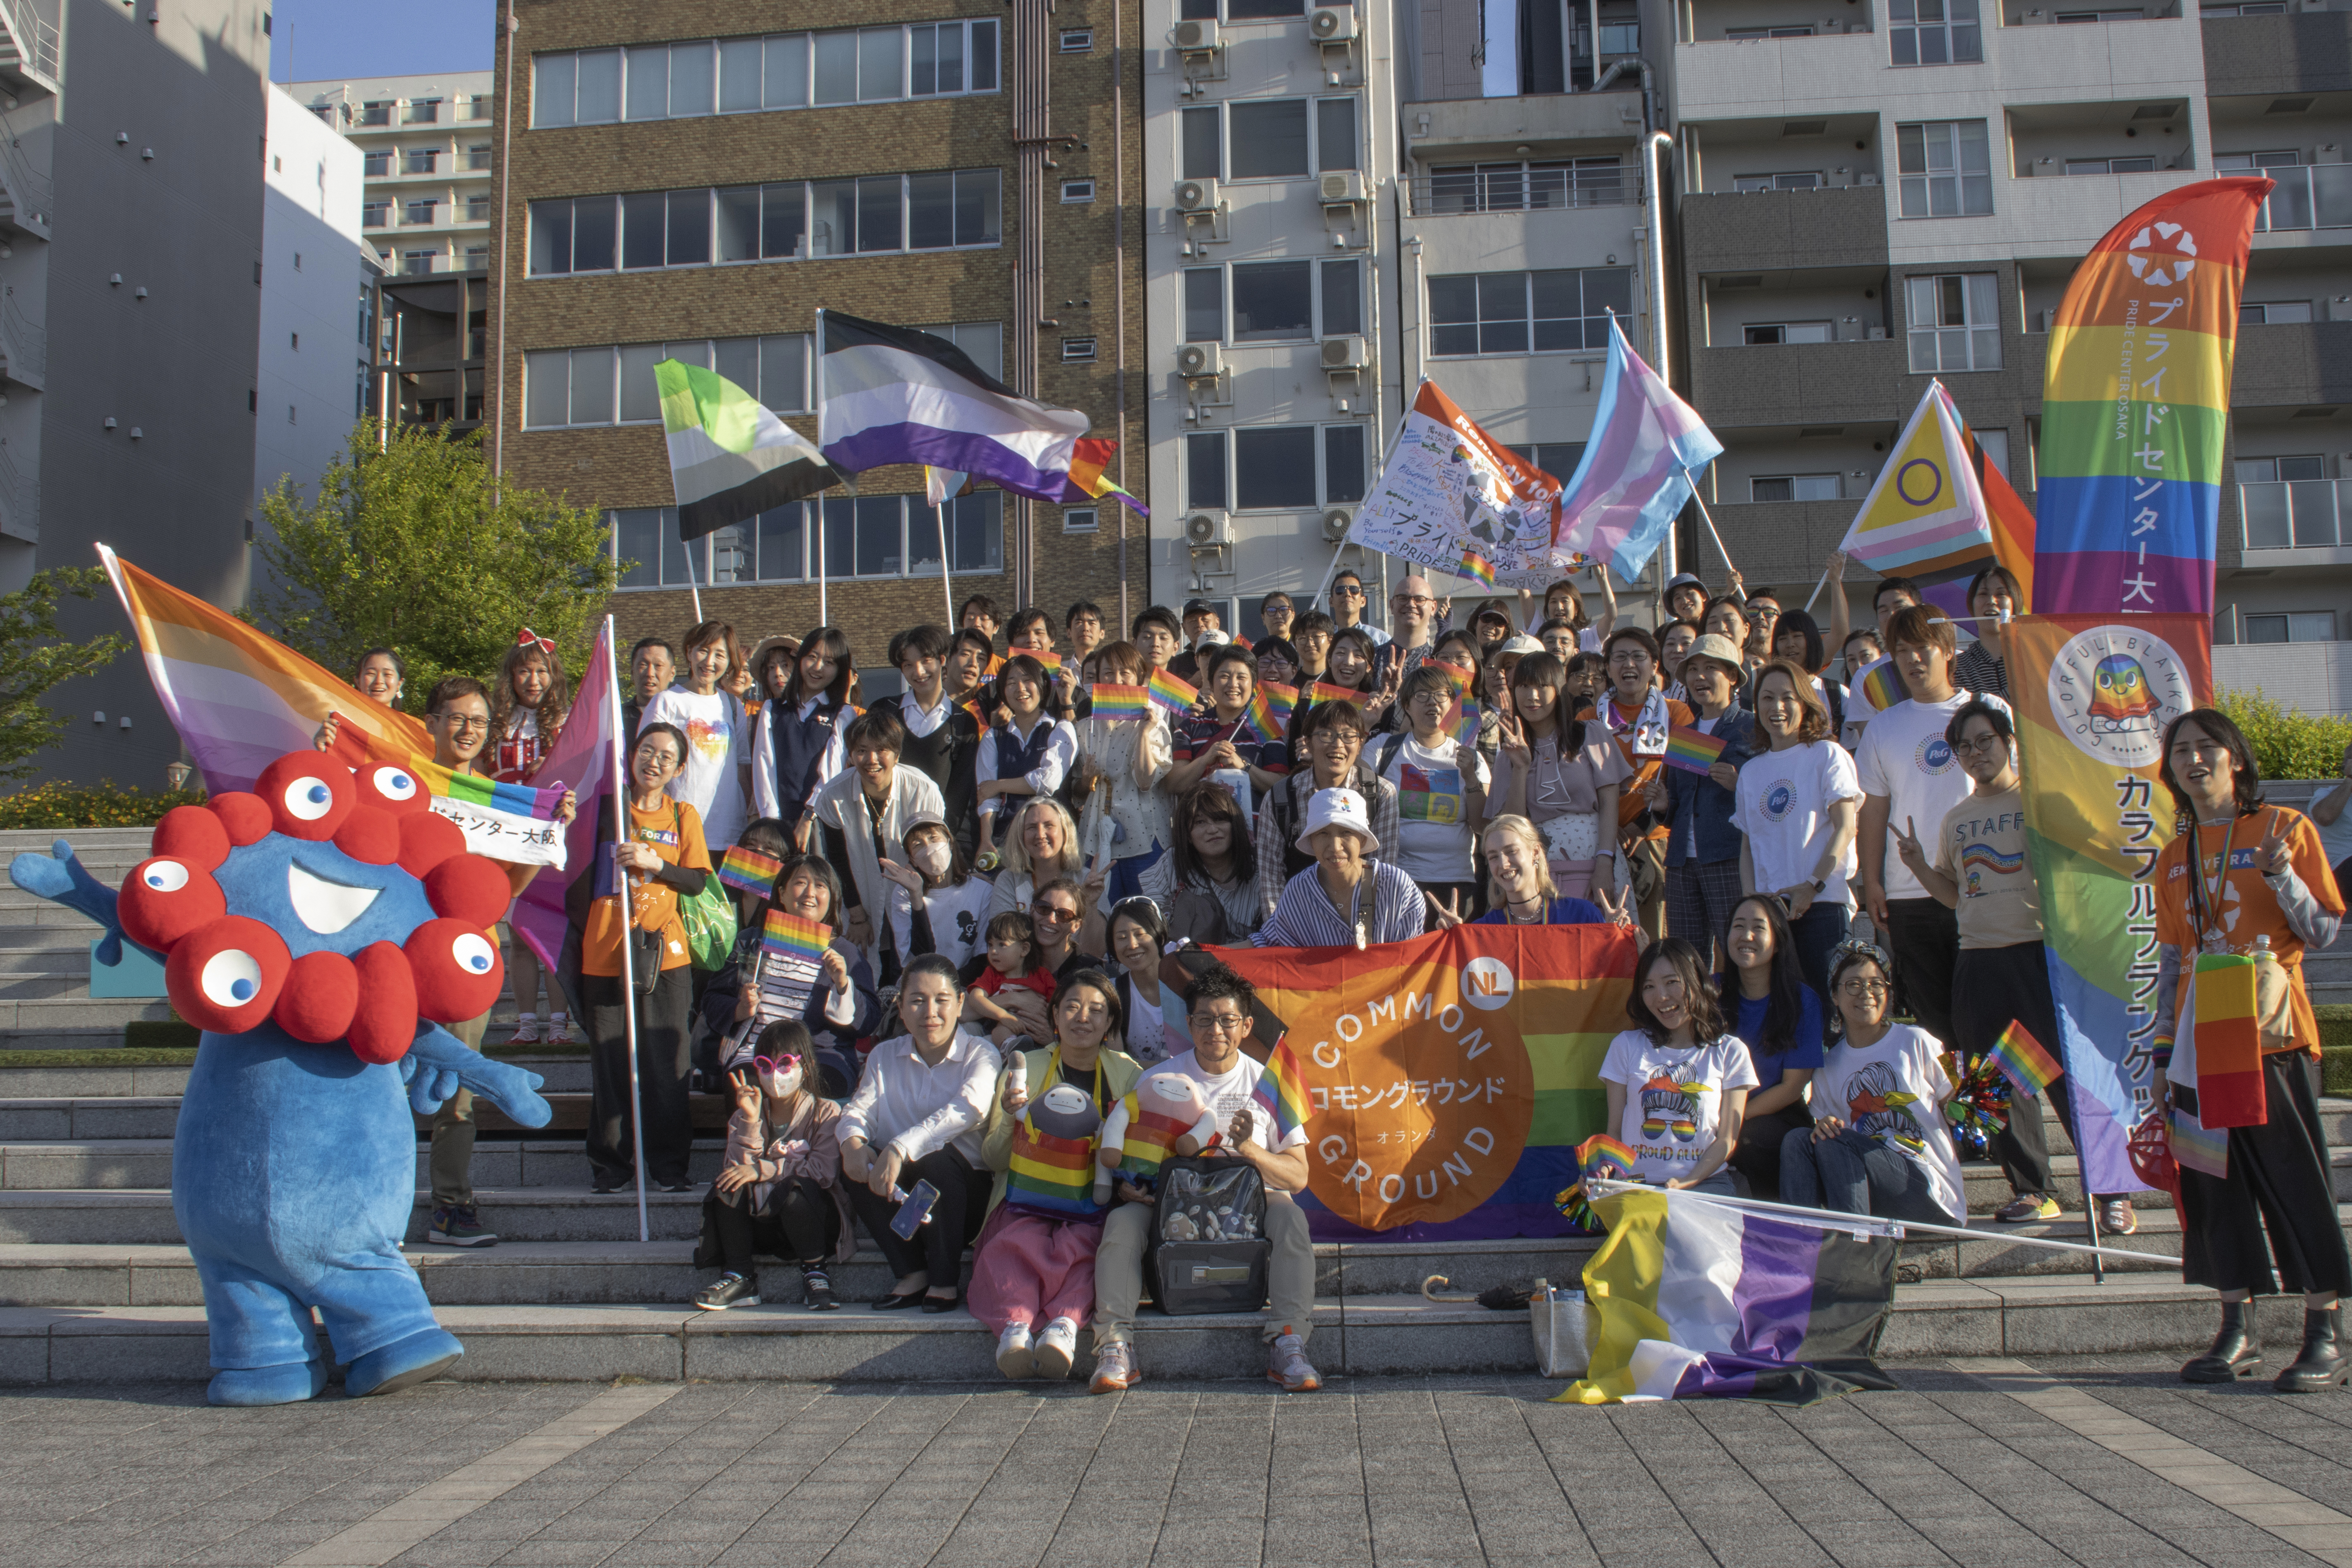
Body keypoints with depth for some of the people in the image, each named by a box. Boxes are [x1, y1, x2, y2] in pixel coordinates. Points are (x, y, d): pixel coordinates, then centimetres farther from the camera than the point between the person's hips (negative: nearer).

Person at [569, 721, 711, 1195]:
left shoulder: (683, 816, 8)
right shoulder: (605, 808, 7)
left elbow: (697, 880, 1)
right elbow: (579, 868, 10)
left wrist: (654, 862, -14)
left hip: (664, 953, 0)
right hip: (605, 951, 0)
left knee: (666, 1060, -1)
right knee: (610, 1061, 3)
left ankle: (669, 1163, 10)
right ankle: (610, 1163, 15)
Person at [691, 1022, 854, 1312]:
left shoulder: (825, 1112, -4)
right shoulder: (745, 1117, 8)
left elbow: (824, 1170, -20)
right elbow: (739, 1169, -8)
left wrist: (762, 1170, -22)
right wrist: (751, 1122, -19)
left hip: (814, 1216, -4)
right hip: (761, 1220, 4)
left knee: (796, 1189, -34)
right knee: (729, 1184, -20)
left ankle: (814, 1274, -16)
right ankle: (740, 1277, -14)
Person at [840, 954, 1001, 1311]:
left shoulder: (980, 1054, -4)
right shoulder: (885, 1056, 11)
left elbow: (967, 1109, -25)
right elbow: (859, 1110, -2)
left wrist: (900, 1148, -39)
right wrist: (853, 1141, -29)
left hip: (966, 1194, -3)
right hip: (900, 1201, 4)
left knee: (936, 1156, -33)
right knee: (857, 1162, -22)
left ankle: (945, 1278, -15)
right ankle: (912, 1273, -10)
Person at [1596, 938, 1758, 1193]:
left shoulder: (1730, 1052, 10)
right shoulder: (1626, 1046, 13)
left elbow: (1727, 1139, 5)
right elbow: (1614, 1130, 11)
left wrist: (1687, 1183, -13)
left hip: (1705, 1182, -1)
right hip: (1635, 1182, 1)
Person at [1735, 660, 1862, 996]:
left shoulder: (1828, 755, 3)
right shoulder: (1751, 770, 16)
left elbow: (1846, 828, -6)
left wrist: (1812, 886, -14)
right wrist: (1751, 896, 0)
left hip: (1823, 903, -4)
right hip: (1767, 906, 4)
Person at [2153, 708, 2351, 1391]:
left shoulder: (2284, 829, -1)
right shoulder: (2174, 859, 13)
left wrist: (2280, 875, -19)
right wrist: (2163, 1052, 13)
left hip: (2272, 1035, -5)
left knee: (2294, 1177, -3)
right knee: (2214, 1180, 6)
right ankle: (2238, 1331, 14)